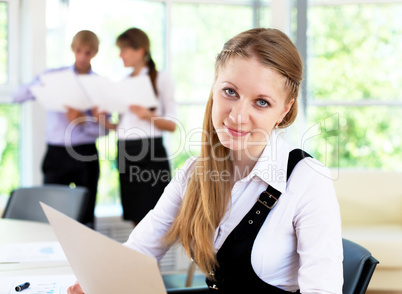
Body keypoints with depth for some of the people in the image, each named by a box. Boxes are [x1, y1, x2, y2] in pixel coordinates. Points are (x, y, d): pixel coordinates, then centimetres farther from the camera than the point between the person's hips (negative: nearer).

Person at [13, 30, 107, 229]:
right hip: (56, 153, 0)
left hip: (85, 154, 0)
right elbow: (17, 96, 0)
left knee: (86, 216, 5)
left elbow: (104, 128, 1)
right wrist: (38, 86, -18)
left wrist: (82, 121, -18)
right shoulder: (53, 76, 6)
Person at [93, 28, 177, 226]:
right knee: (136, 219, 7)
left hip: (150, 152, -6)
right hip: (125, 153, 6)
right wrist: (105, 122, 0)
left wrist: (148, 115, -19)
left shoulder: (161, 79, 1)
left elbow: (172, 125, -4)